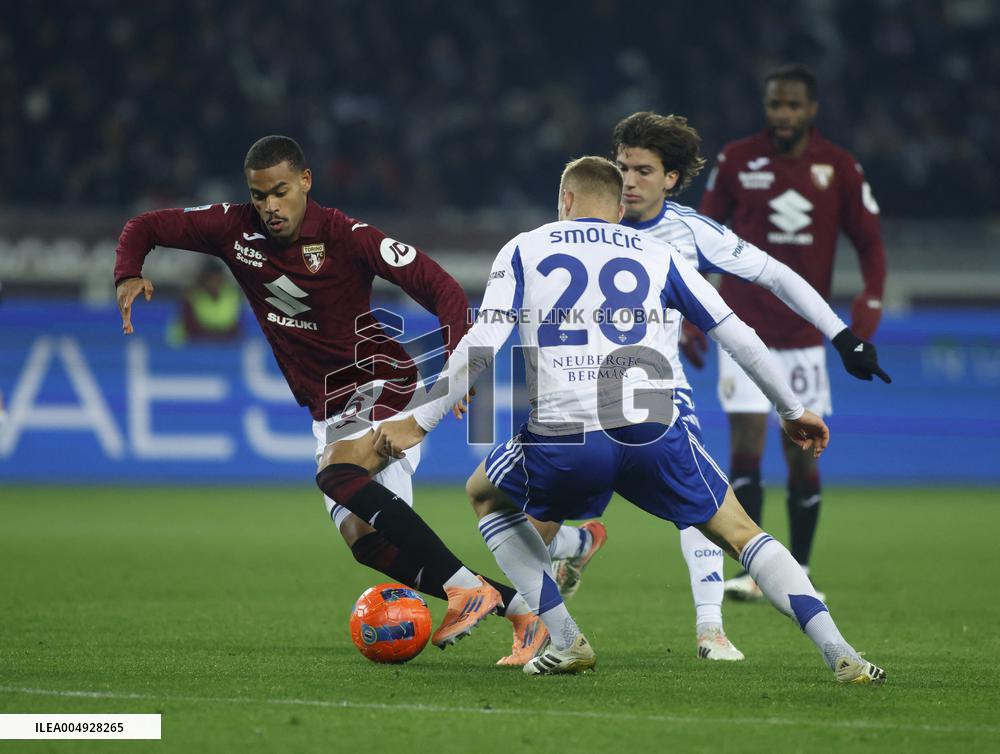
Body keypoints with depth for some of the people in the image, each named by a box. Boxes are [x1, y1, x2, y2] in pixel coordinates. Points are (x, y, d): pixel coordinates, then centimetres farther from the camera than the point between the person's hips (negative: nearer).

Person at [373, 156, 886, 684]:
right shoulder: (658, 255, 21)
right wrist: (792, 411, 33)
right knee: (739, 534, 17)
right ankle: (840, 655, 0)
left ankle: (565, 641, 18)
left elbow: (483, 342, 3)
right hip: (653, 432, 1)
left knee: (485, 498, 29)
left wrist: (420, 422, 9)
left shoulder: (524, 250, 16)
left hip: (563, 437, -1)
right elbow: (737, 337, 22)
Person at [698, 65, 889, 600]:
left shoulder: (840, 168, 0)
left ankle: (799, 573, 16)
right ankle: (751, 571, -5)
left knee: (802, 457, 3)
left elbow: (869, 240, 5)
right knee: (746, 448, -9)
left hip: (805, 333, 1)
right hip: (745, 329, -1)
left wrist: (872, 300, -12)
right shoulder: (736, 160, -1)